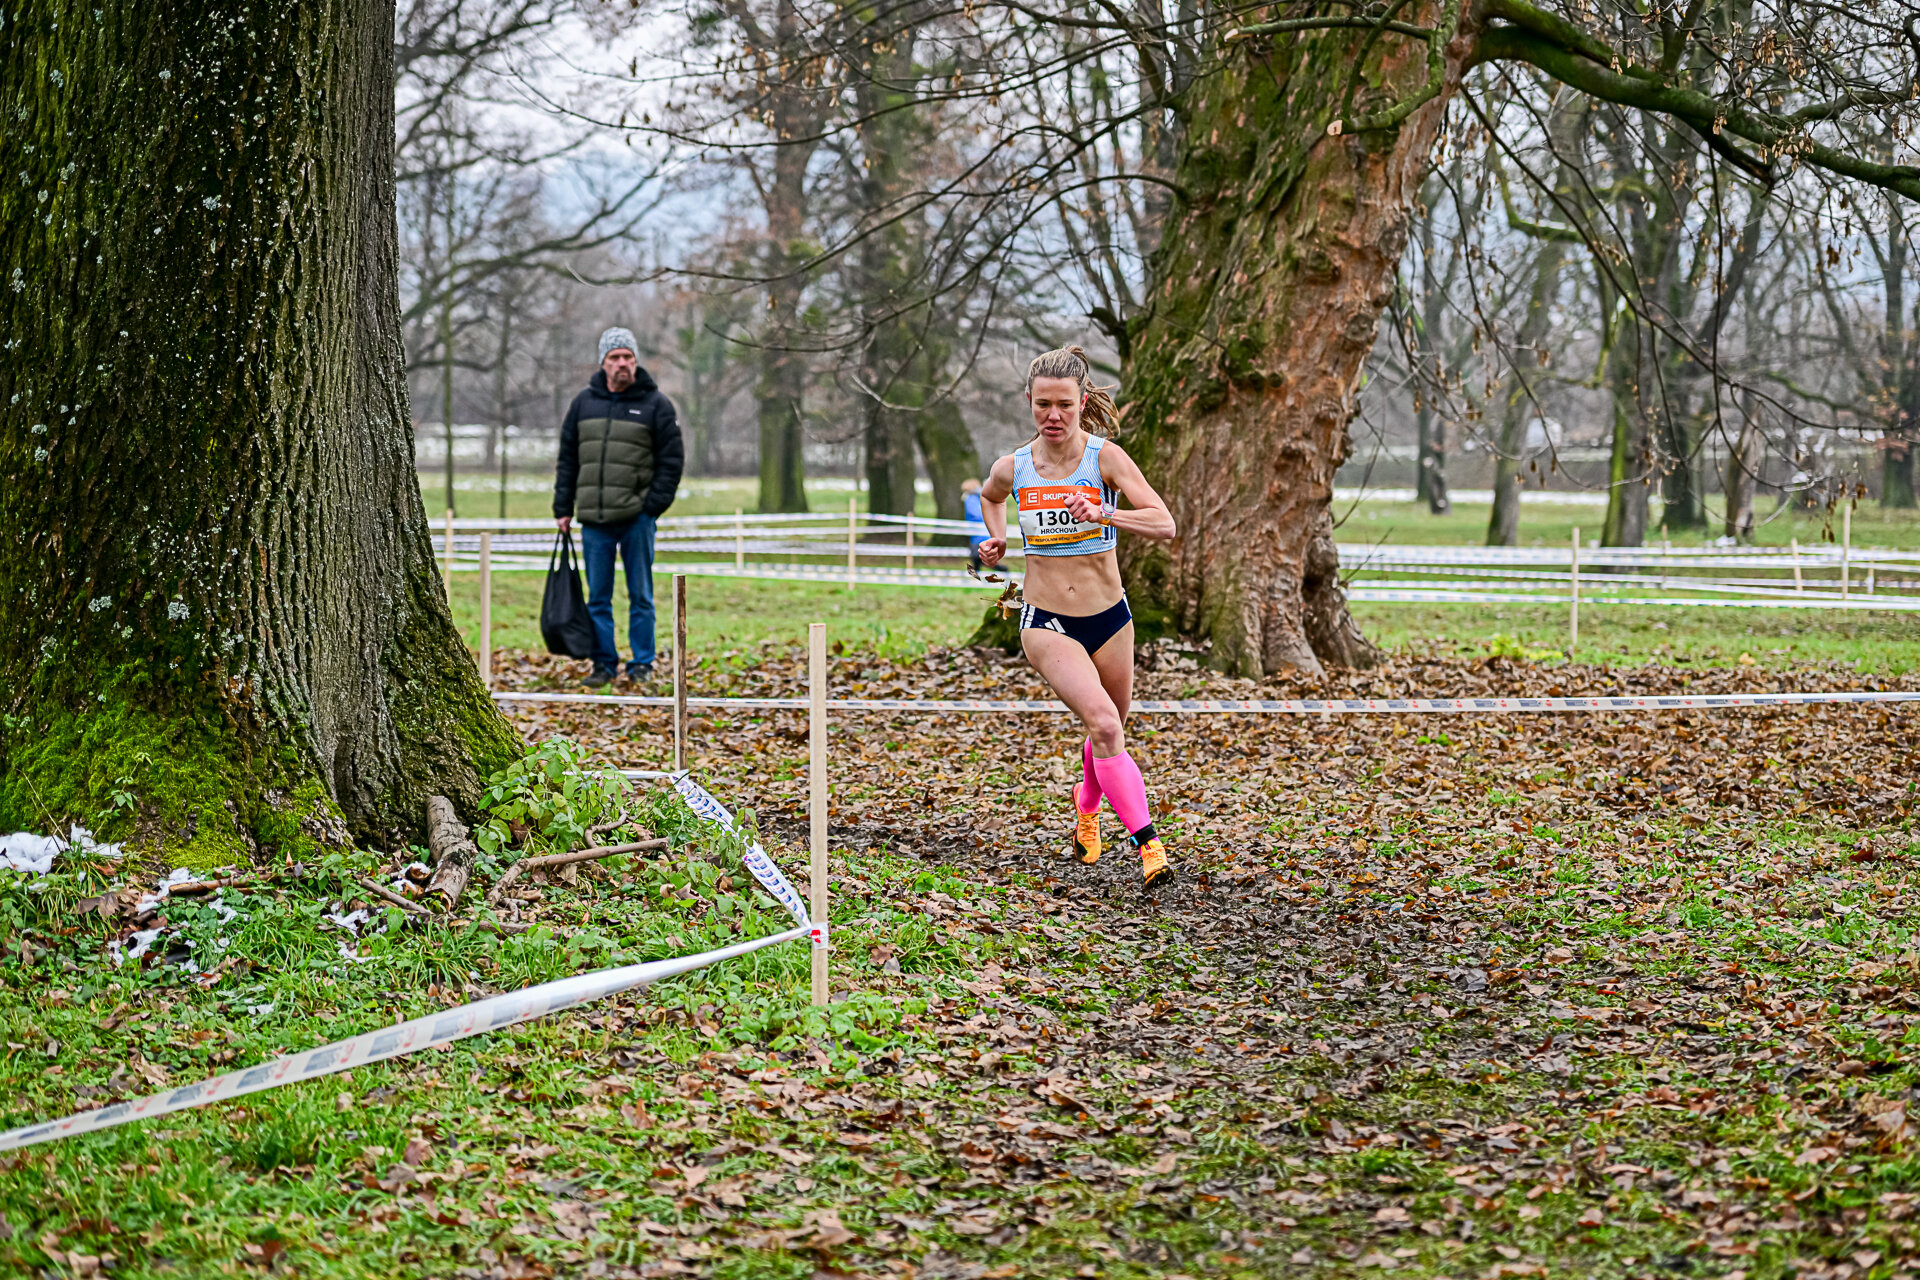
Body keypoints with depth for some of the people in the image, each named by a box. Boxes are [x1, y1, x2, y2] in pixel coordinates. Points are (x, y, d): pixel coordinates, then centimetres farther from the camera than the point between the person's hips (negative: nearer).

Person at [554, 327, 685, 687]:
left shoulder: (655, 404, 1)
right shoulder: (584, 402, 10)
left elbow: (671, 461, 1)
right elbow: (567, 459, 14)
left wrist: (654, 505, -8)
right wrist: (563, 508, 8)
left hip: (636, 518, -3)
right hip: (594, 519, 3)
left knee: (640, 596, 2)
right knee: (598, 597, 6)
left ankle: (642, 663, 9)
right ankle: (603, 663, 13)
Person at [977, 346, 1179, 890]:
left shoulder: (1105, 457, -11)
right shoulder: (1012, 468, -3)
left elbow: (1165, 524, -23)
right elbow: (989, 496, 24)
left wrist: (1102, 513, -37)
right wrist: (997, 541, 6)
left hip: (1108, 618, 1)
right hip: (1045, 622, -1)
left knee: (1109, 729, 19)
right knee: (1103, 724, -23)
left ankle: (1087, 804, 52)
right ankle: (1148, 844, -24)